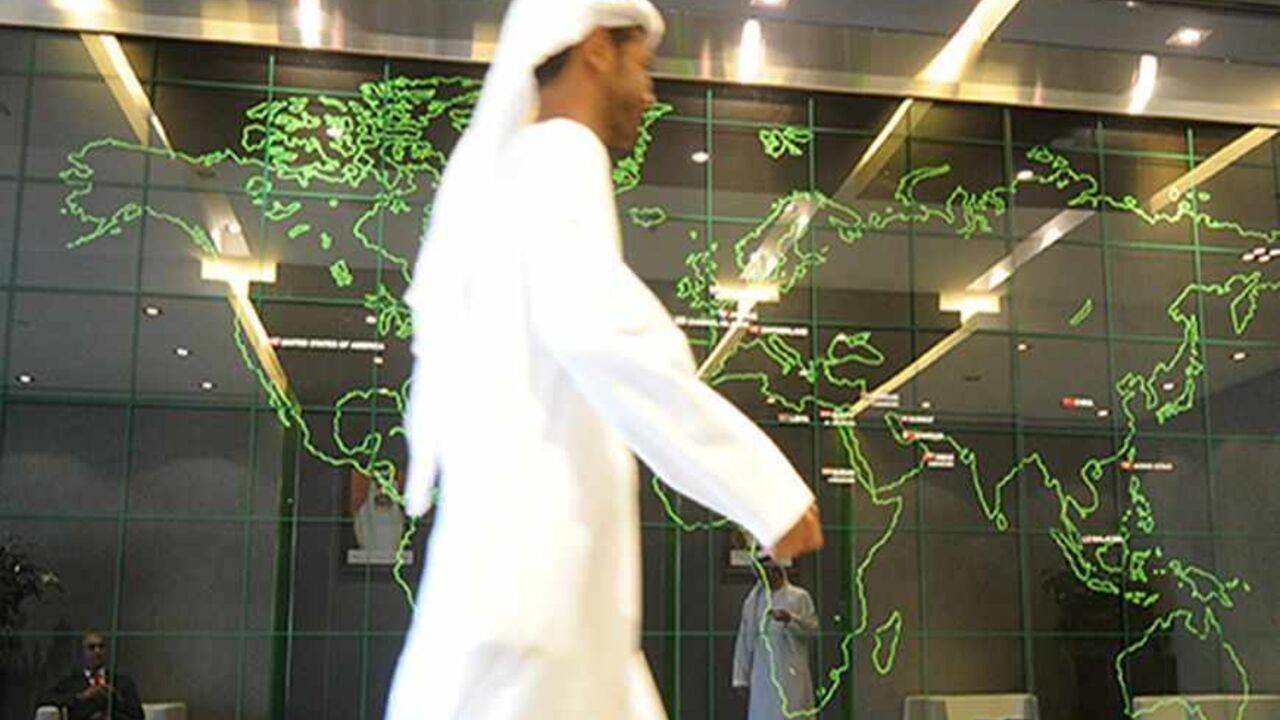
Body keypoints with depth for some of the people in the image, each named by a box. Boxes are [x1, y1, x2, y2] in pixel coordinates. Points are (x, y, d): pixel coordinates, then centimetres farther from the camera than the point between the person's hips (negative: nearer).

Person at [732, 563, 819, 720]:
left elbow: (812, 628, -5)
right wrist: (741, 677, 8)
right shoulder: (753, 601, 13)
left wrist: (790, 619, -23)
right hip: (763, 673, 3)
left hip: (791, 673, -3)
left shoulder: (799, 597, 5)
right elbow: (744, 641, 13)